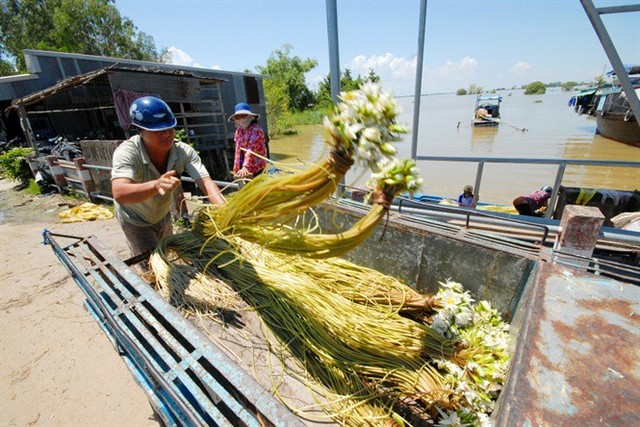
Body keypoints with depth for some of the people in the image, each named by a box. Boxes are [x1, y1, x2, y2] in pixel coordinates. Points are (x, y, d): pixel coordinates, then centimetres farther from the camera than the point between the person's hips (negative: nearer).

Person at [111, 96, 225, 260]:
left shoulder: (184, 151, -26)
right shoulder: (126, 152, -33)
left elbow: (206, 182, -37)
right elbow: (119, 193, -48)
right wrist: (155, 185, -68)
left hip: (163, 215, 4)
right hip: (136, 220, -4)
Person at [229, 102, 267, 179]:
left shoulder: (256, 130, -12)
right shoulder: (239, 131, 10)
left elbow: (251, 149, -23)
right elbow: (238, 150, 9)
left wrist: (245, 167, -30)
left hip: (256, 168, -6)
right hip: (242, 169, 6)